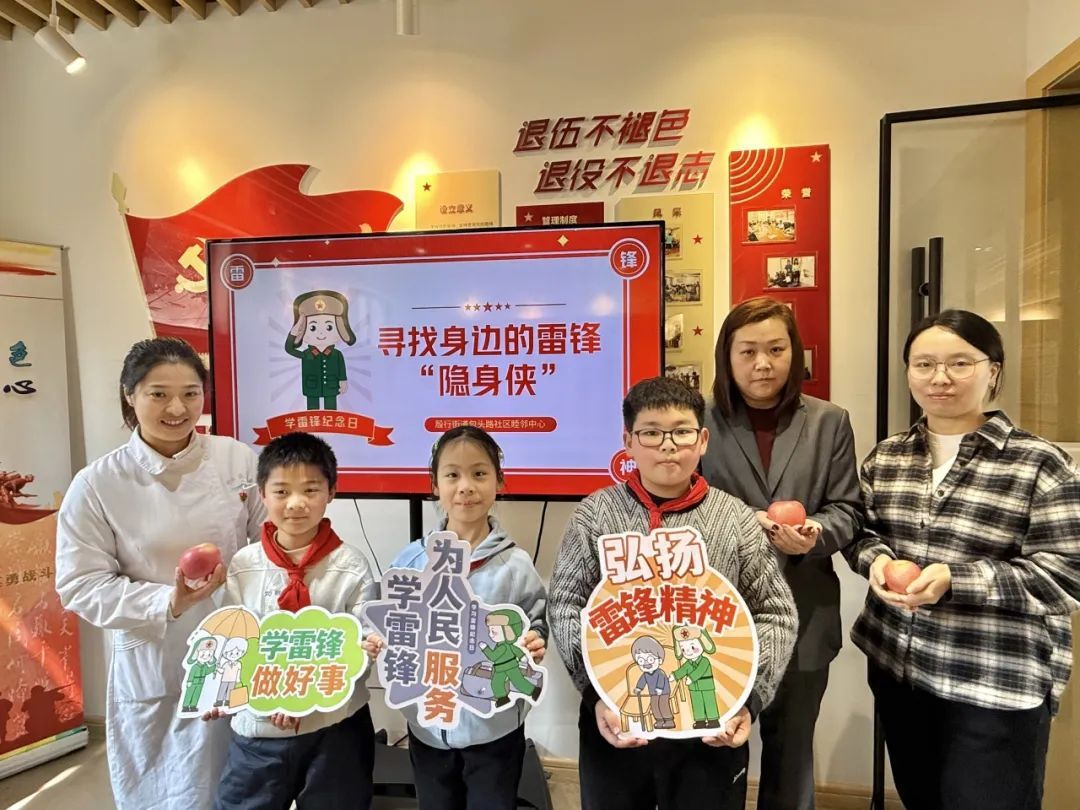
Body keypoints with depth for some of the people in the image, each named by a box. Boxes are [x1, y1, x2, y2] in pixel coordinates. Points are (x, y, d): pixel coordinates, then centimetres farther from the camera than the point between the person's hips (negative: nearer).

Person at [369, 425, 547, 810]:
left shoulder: (515, 565, -12)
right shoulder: (411, 560, -6)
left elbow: (536, 626, -3)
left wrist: (533, 645, -24)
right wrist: (378, 644, -13)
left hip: (495, 727, -2)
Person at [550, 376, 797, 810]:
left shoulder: (737, 519, -2)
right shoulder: (594, 514, -3)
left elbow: (774, 614, 2)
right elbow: (566, 607, -4)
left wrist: (749, 699, -7)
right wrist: (596, 693, -12)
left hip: (712, 725, 0)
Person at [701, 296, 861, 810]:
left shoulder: (829, 422, 2)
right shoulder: (702, 421, -6)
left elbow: (847, 508, 3)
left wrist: (816, 533, -18)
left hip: (802, 615, 2)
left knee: (792, 747, 23)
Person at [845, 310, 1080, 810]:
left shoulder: (1039, 463, -11)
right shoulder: (885, 457, 4)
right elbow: (859, 534, 10)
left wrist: (955, 579, -25)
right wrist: (876, 559, -12)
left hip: (998, 684, -4)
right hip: (895, 667, 5)